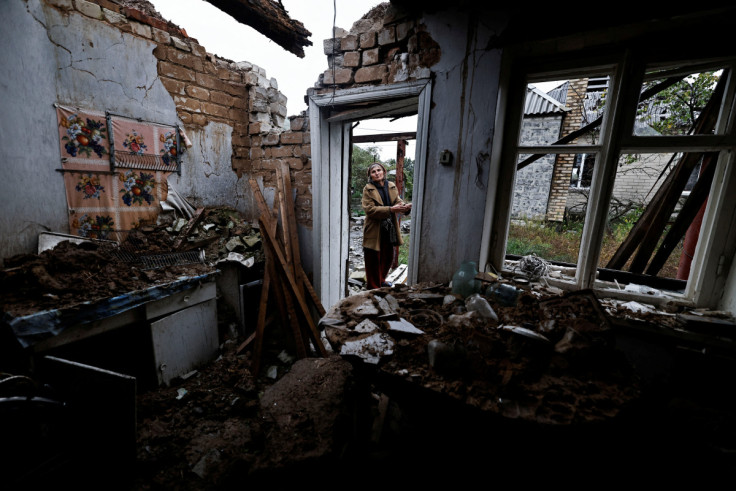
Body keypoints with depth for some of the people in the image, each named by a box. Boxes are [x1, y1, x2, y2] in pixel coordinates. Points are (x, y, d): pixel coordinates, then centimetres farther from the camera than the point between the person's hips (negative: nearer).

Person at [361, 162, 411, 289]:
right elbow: (369, 209, -19)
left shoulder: (392, 186, 8)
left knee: (388, 258, 19)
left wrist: (406, 206, -24)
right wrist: (390, 209, -28)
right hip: (374, 230, -5)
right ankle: (374, 288, 20)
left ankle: (381, 280, 42)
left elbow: (398, 201, 1)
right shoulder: (368, 189, -9)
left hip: (389, 229, 6)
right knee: (373, 260, 3)